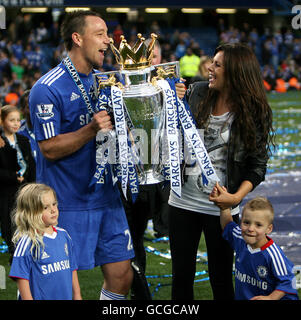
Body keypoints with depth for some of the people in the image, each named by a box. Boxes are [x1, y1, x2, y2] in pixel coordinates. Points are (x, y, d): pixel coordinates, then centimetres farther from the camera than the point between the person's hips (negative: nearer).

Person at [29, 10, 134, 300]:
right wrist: (92, 130, -27)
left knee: (121, 275, 6)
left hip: (106, 197, 7)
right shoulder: (47, 89, -12)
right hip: (66, 203, -6)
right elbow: (50, 148, -14)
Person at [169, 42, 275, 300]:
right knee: (182, 276, 11)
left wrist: (237, 196, -20)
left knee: (221, 278, 6)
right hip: (184, 200, 3)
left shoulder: (254, 113, -7)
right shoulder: (197, 93, 1)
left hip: (221, 208, -3)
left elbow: (257, 165, -6)